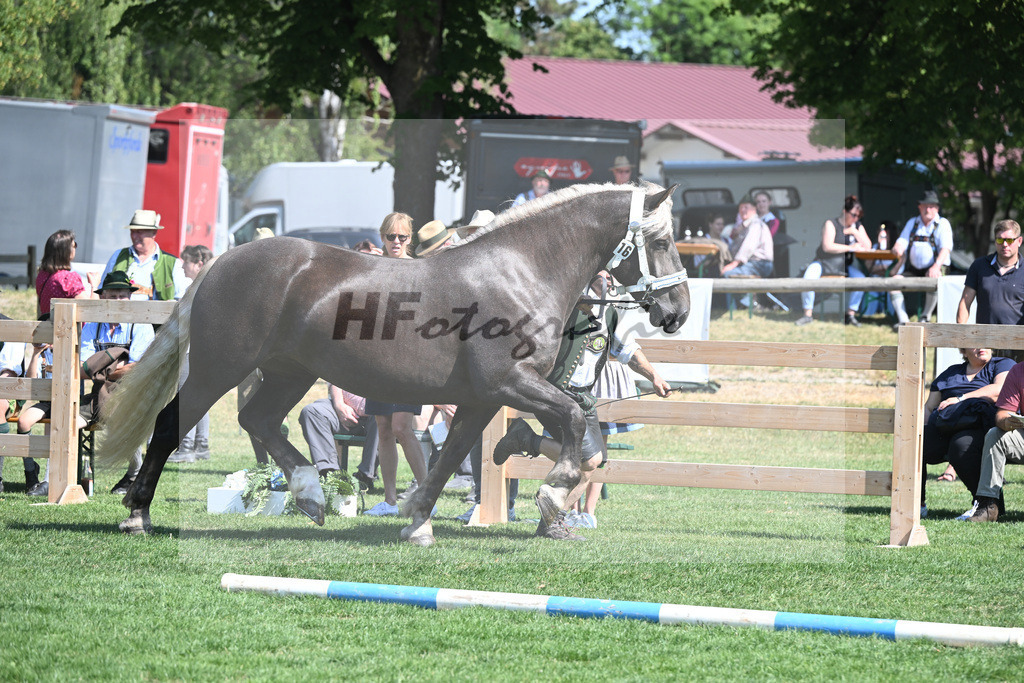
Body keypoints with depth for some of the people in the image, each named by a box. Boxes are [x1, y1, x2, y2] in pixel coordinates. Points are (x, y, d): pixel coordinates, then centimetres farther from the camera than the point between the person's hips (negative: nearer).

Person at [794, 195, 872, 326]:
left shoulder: (858, 226, 10)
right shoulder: (831, 224, -6)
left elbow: (867, 247, 0)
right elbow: (827, 246, -19)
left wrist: (854, 232, -10)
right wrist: (851, 248, -18)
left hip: (845, 265, 4)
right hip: (824, 262, -3)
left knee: (860, 278, -26)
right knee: (809, 277, -32)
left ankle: (851, 314, -16)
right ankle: (808, 314, -22)